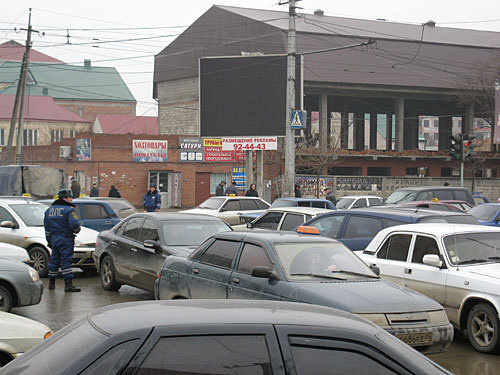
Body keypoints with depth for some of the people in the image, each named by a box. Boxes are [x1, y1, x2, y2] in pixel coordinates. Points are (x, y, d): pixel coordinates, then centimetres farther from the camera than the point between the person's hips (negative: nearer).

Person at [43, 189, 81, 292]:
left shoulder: (49, 210, 14)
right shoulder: (69, 210, -10)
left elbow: (47, 228, 17)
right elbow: (74, 225, -19)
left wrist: (49, 240, 23)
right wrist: (76, 230, 3)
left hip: (54, 239, 7)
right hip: (66, 239, -7)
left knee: (54, 260, 15)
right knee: (66, 260, -8)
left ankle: (51, 283, 22)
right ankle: (68, 284, -13)